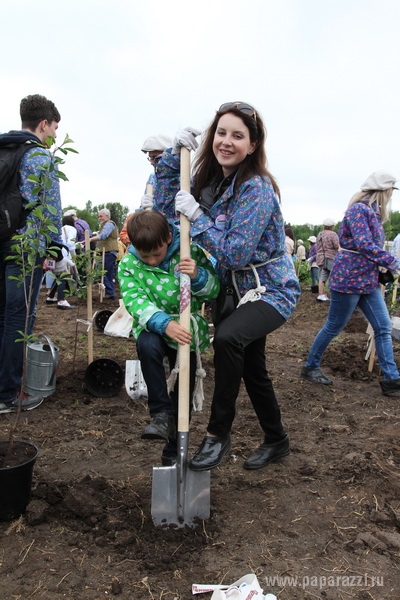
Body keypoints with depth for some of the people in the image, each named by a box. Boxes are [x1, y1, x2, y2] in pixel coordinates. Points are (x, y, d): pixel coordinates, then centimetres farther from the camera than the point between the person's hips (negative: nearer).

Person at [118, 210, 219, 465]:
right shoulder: (129, 264, -9)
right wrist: (165, 324, -39)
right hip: (155, 327, 0)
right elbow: (136, 301, -22)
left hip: (187, 328, 0)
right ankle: (161, 413, -19)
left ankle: (174, 450, 22)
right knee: (147, 344, -36)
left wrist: (198, 276, -33)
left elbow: (214, 290, -10)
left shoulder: (190, 251, -11)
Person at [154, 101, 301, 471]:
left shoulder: (256, 189, -23)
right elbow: (165, 204, 5)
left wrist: (197, 215, -25)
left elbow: (235, 253, -29)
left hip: (272, 289, -8)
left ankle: (218, 434, -16)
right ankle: (277, 441, 39)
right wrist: (174, 154, -4)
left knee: (227, 337, -35)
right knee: (252, 369, 17)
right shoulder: (213, 182, 2)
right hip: (241, 288, 9)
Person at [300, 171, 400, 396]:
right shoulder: (358, 209, -14)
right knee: (334, 327, 2)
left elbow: (373, 245, 16)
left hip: (368, 280, 9)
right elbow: (364, 245, -23)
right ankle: (311, 367, 19)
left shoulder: (373, 213, 15)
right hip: (349, 278, -9)